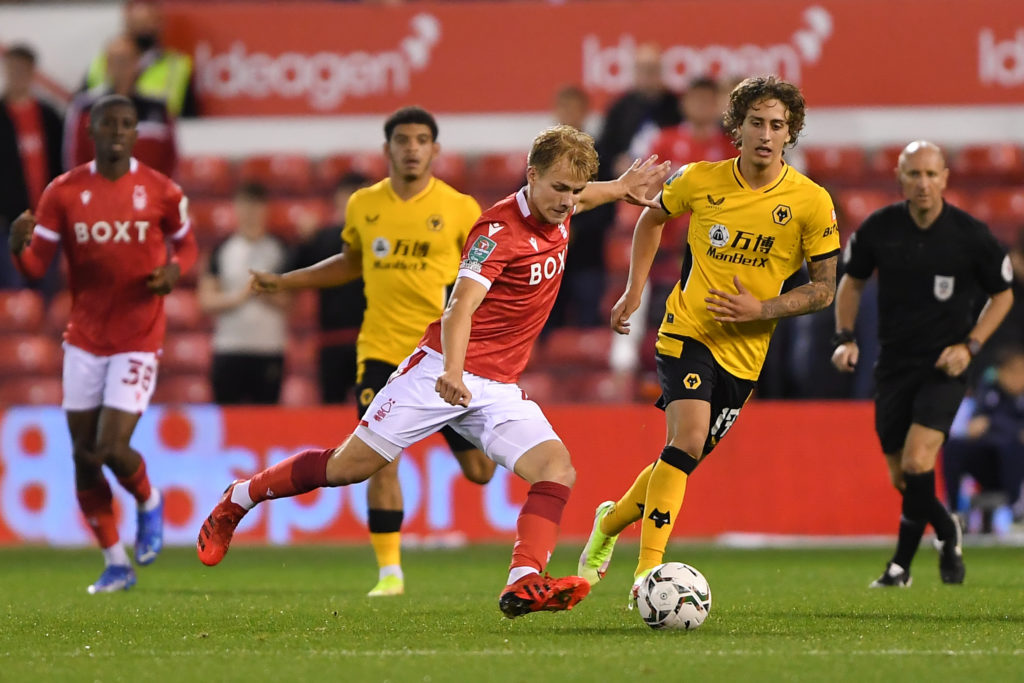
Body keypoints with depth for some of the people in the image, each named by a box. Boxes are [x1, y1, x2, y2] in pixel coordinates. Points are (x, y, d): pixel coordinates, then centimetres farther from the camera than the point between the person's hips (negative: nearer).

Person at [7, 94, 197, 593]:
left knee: (112, 449, -14)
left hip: (138, 340, -3)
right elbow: (34, 268, -2)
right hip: (84, 340, 3)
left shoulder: (160, 192, -4)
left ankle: (149, 503, 21)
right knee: (84, 458, 4)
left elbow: (185, 243, 12)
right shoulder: (63, 193, -2)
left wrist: (175, 270, -10)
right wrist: (18, 245, -25)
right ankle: (116, 565, 19)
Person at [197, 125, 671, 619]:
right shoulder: (499, 229, -17)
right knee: (349, 466, -4)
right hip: (441, 372, -7)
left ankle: (524, 584, -32)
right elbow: (460, 306, -31)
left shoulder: (558, 213, 6)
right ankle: (238, 499, 18)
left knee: (556, 468, -18)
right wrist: (453, 370, -47)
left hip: (499, 389, 7)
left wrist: (620, 188, 38)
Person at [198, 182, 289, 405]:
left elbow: (291, 301, 4)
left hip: (270, 350, 0)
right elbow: (206, 302, 4)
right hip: (228, 350, 0)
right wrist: (239, 296, -11)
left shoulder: (280, 251, 6)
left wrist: (266, 293, -13)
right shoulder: (222, 251, 7)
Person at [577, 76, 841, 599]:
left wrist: (760, 309, -15)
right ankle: (648, 570, -24)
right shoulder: (699, 181, -5)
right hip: (688, 332, -2)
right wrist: (635, 291, 10)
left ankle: (611, 521, 39)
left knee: (685, 456, 10)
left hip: (745, 352, 2)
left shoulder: (811, 202, -8)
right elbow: (652, 218, 16)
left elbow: (824, 290, -2)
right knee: (688, 438, -23)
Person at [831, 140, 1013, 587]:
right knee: (900, 477, 6)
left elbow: (1003, 294, 5)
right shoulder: (878, 228, -4)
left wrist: (970, 345, -8)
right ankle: (946, 530, 34)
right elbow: (853, 280, 13)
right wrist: (845, 338, 0)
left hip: (944, 367, -3)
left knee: (917, 461, -22)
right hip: (894, 363, 3)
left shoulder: (971, 235, -9)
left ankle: (902, 562, -6)